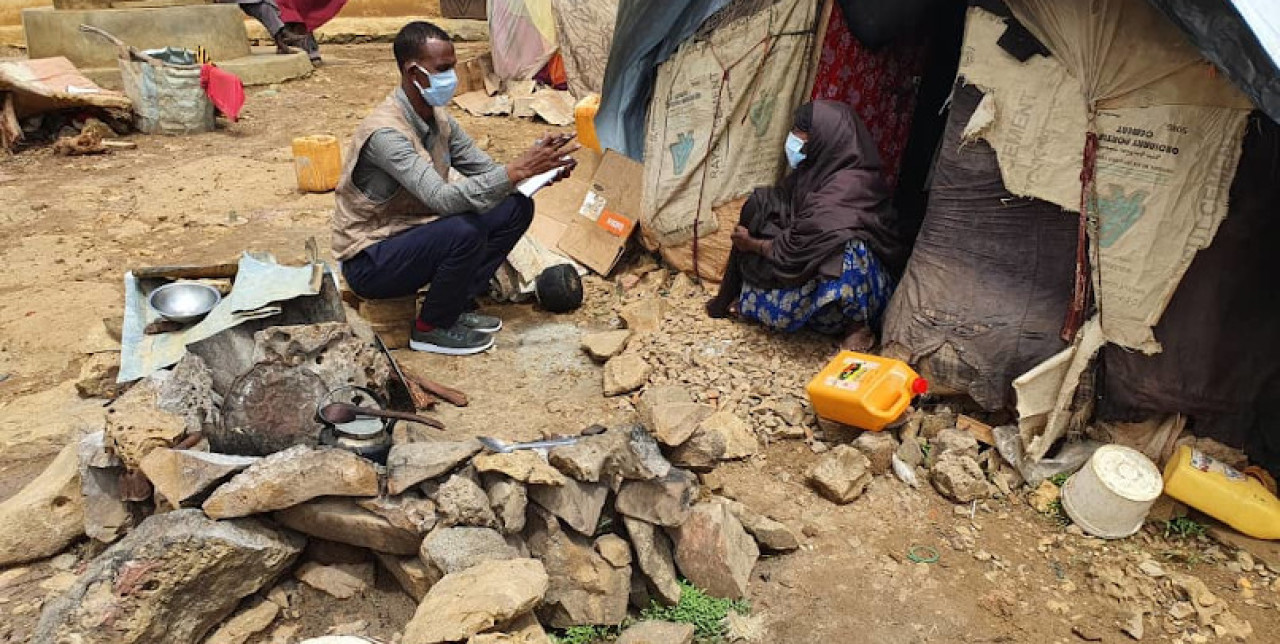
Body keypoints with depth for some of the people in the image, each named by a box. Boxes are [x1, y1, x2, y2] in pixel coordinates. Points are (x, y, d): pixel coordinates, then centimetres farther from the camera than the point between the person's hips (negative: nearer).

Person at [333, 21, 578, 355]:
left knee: (516, 207, -4)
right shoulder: (385, 131, -28)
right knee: (466, 230, -35)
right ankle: (431, 328, -9)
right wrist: (518, 169, -41)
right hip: (369, 262, -8)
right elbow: (443, 199, -38)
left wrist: (537, 167, -18)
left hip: (414, 233, 8)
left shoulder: (438, 118, -1)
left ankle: (458, 305, 4)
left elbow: (485, 171, 1)